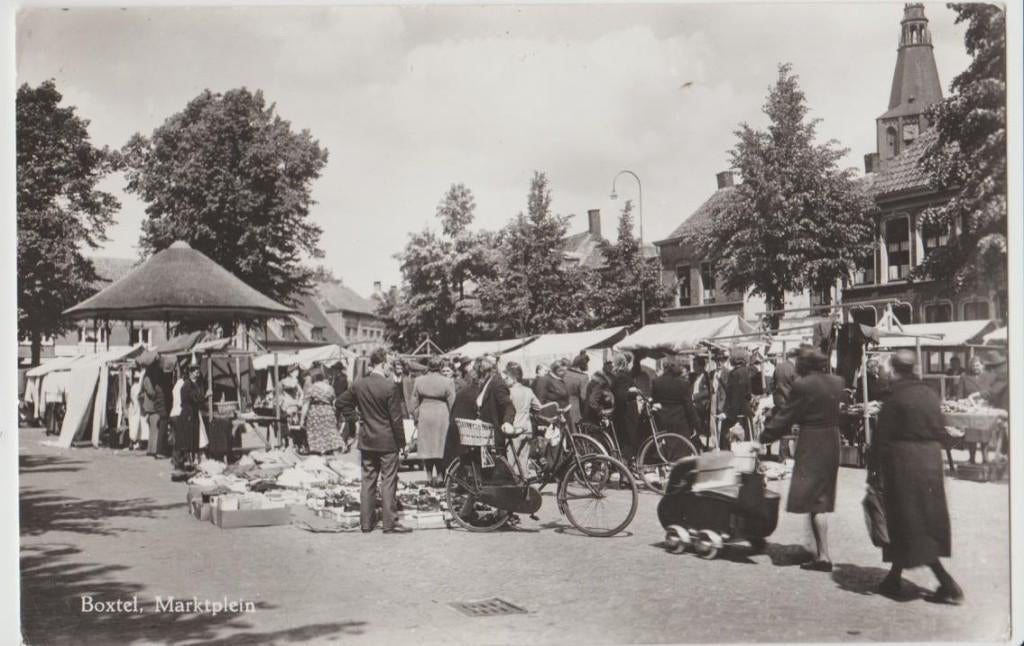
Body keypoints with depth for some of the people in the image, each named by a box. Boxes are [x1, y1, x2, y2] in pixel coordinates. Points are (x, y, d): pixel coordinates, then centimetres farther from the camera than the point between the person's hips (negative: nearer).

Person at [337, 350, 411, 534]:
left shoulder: (358, 384, 0)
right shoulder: (389, 386, -17)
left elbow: (344, 402, 13)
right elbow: (396, 417, -14)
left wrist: (351, 420, 21)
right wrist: (401, 440, -4)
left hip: (366, 441, 5)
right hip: (387, 442, -5)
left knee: (368, 480, 12)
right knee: (388, 481, 1)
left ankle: (366, 523, 17)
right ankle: (390, 523, 3)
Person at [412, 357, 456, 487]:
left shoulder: (418, 381, 0)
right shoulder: (447, 382, -8)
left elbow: (415, 401, 6)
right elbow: (451, 403, -5)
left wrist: (415, 416, 15)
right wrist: (451, 419, 4)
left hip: (424, 415, 2)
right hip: (441, 415, -2)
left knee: (427, 446, 11)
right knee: (440, 446, 6)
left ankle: (429, 476, 15)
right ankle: (439, 476, 7)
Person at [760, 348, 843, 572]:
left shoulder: (802, 386, -14)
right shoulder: (837, 382, 7)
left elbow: (786, 416, -10)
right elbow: (836, 412, 13)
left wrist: (764, 437, 2)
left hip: (811, 446, -7)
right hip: (832, 443, 7)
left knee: (814, 503, -4)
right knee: (822, 500, 15)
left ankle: (824, 556, -7)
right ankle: (819, 550, 22)